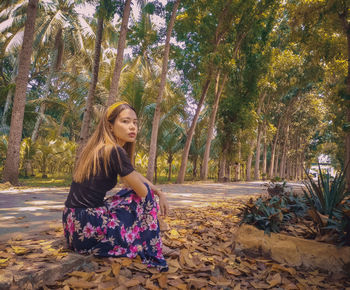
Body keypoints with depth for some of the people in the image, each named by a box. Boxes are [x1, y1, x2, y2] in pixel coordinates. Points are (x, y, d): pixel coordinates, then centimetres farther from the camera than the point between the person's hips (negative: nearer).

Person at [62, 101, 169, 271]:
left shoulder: (97, 148, 11)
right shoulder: (115, 152, -17)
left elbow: (134, 175, 18)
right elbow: (144, 192, -11)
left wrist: (160, 193, 12)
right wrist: (156, 193, 12)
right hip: (87, 227, -9)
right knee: (145, 198, 1)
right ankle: (152, 258, 9)